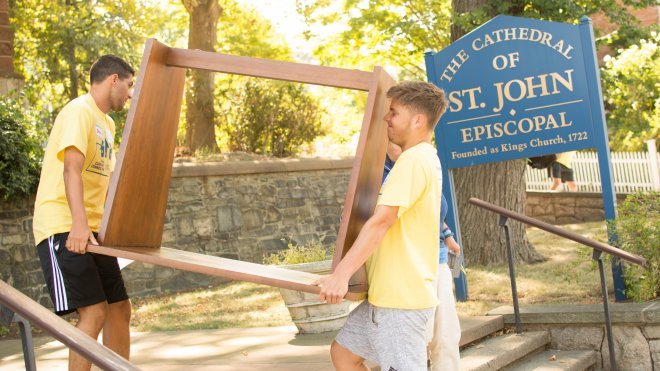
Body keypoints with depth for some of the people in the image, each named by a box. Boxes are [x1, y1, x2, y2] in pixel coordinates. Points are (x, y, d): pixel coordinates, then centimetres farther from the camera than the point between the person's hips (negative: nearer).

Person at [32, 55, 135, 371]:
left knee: (119, 309, 9)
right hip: (63, 230, -9)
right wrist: (79, 224, -34)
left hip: (92, 231, 10)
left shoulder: (106, 123, 19)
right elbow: (71, 169, -23)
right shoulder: (79, 111, -9)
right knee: (94, 312, -16)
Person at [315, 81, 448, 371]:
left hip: (401, 297, -10)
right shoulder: (423, 158, 15)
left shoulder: (414, 159, -17)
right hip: (389, 292, 10)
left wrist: (341, 274, -27)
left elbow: (381, 222, -25)